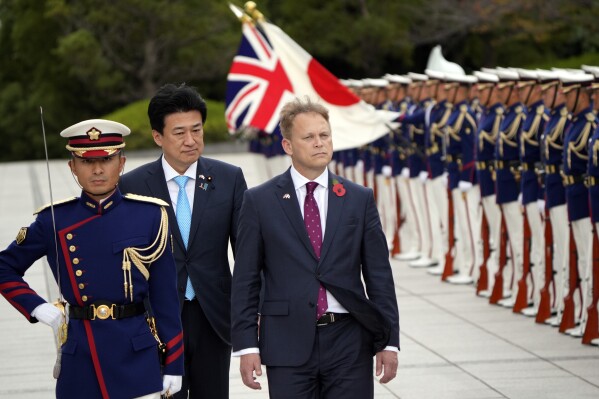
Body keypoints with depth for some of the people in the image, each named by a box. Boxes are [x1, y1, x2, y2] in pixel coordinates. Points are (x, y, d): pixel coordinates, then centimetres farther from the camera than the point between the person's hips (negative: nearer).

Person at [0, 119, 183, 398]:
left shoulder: (150, 216, 1)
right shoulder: (54, 221, 2)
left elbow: (166, 297, 3)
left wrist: (174, 364, 1)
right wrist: (39, 310, 0)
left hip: (137, 357, -1)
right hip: (80, 361, 1)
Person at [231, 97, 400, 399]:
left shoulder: (360, 199, 8)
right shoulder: (259, 201, 3)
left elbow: (379, 275, 8)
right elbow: (245, 280, 3)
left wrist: (389, 341, 3)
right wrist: (246, 345, -4)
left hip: (349, 342, 1)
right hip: (288, 344, -1)